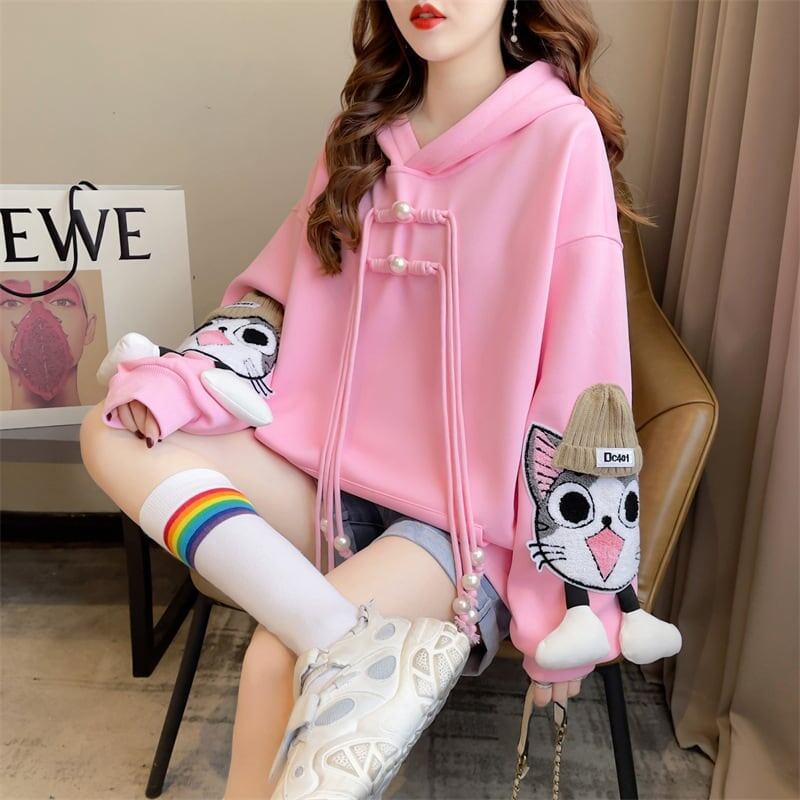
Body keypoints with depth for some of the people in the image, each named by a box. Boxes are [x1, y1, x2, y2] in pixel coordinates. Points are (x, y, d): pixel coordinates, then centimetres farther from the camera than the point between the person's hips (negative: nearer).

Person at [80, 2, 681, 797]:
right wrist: (172, 379, -5)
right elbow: (281, 291, 12)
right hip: (338, 470, 7)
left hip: (470, 509, -6)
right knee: (112, 435, -9)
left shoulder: (561, 139, -12)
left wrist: (561, 607, -12)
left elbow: (582, 388, -14)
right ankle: (367, 649, -23)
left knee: (281, 657, -25)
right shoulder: (363, 129, 8)